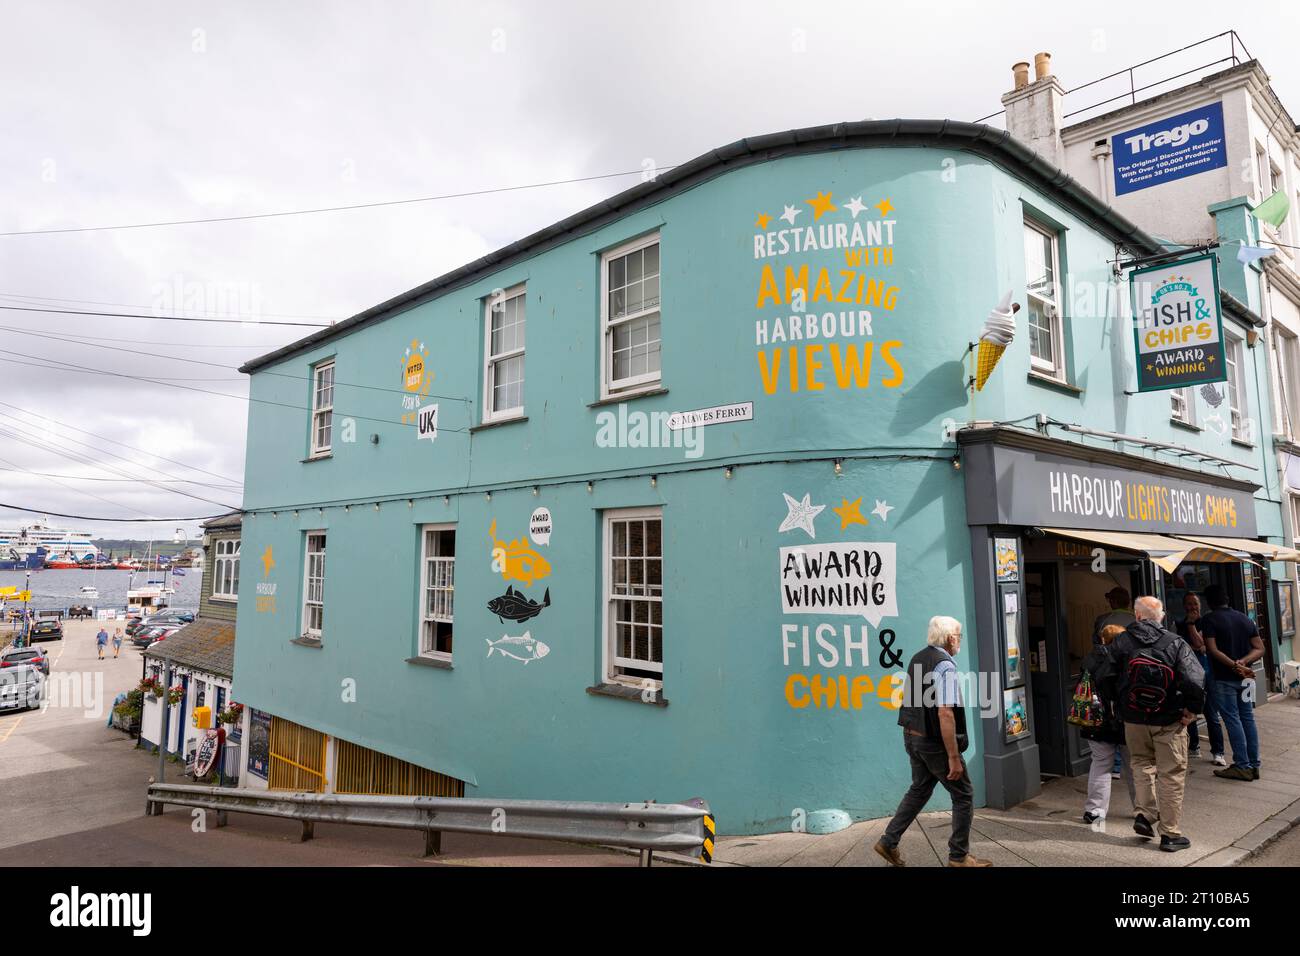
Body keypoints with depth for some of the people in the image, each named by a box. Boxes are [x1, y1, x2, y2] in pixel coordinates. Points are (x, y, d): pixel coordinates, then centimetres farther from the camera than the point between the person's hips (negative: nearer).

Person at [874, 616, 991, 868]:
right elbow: (945, 714, -25)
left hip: (911, 736, 8)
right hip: (934, 742, -8)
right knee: (963, 795, 9)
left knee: (919, 789, 21)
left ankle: (889, 842, 22)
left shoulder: (917, 659, 7)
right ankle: (959, 856, 18)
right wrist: (954, 757, -22)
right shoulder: (945, 666, -20)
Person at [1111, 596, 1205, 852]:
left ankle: (1144, 814, 12)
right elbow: (1195, 680, -20)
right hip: (1169, 722, -1)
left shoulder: (1121, 642, -6)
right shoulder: (1175, 643, -11)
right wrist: (1191, 710, -6)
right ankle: (1170, 835, 15)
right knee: (1171, 774, 9)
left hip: (1133, 719, 2)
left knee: (1143, 764, 23)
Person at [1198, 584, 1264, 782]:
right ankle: (1254, 765, 16)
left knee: (1232, 720, -2)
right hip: (1245, 677, 6)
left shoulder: (1209, 619, -9)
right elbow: (1259, 649, 5)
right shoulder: (1245, 619, 9)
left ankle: (1242, 767, 1)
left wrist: (1235, 666, -17)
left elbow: (1212, 650, -18)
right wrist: (1242, 662, -7)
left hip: (1224, 678, -6)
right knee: (1248, 719, 11)